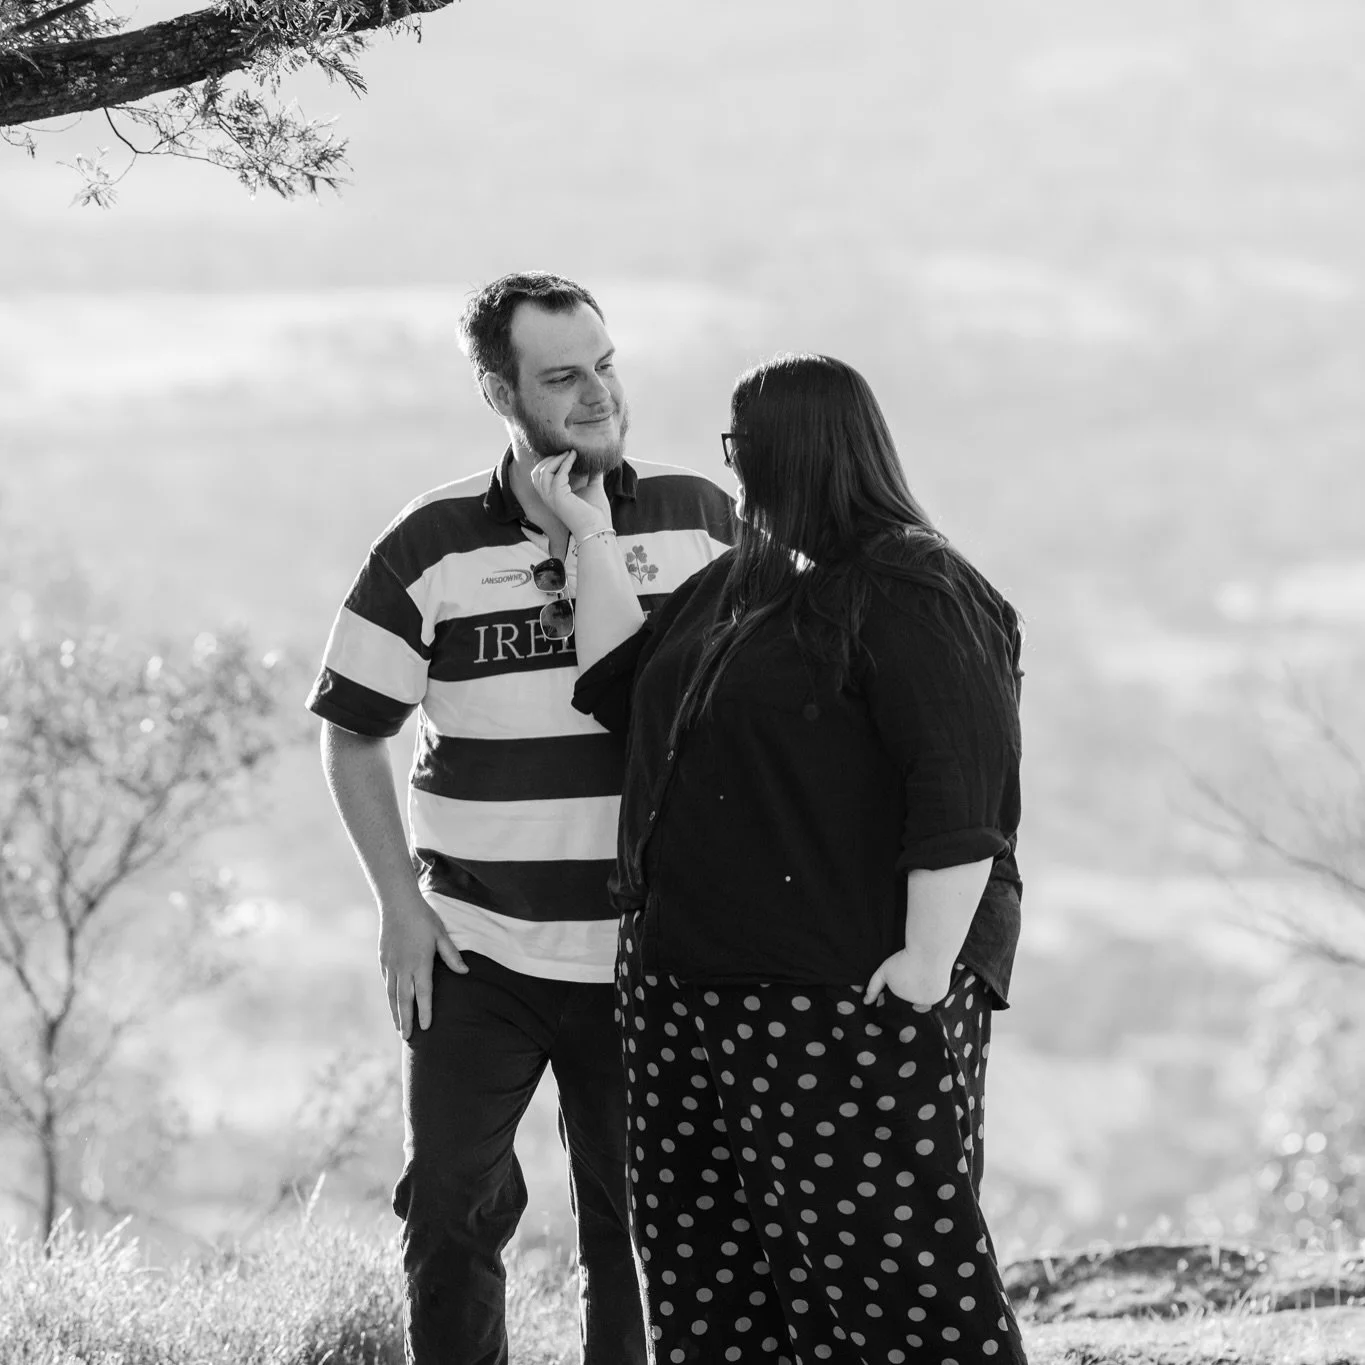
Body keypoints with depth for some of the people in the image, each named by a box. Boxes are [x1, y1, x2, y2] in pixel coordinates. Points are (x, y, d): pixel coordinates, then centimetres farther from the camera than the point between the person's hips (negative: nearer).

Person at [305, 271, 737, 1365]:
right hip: (477, 950, -1)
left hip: (648, 955, 1)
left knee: (637, 1228, 8)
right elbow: (353, 733, 4)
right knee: (450, 1211, -5)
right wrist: (400, 903, -3)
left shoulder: (702, 519, 0)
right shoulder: (431, 548, -2)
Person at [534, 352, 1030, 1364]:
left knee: (881, 1253, -8)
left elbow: (964, 791, -18)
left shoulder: (913, 595, -12)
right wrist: (590, 536, 18)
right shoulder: (734, 587, 16)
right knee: (702, 1261, 11)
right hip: (688, 992, 9)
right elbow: (622, 689, 18)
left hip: (855, 998, -9)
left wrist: (929, 959, -23)